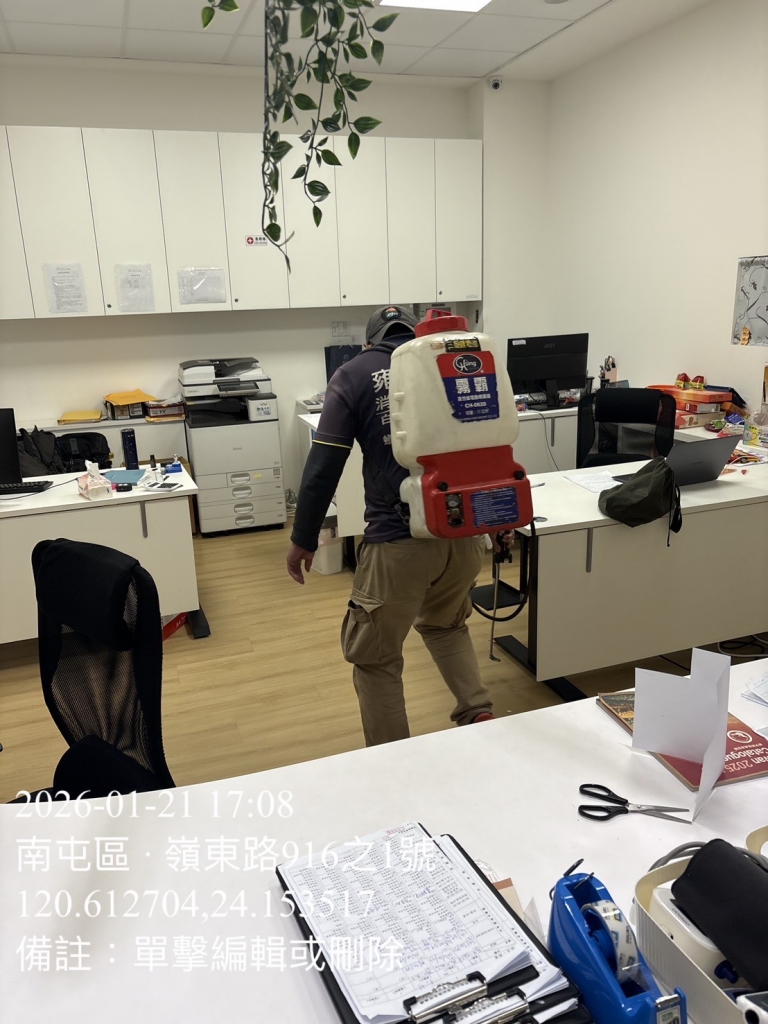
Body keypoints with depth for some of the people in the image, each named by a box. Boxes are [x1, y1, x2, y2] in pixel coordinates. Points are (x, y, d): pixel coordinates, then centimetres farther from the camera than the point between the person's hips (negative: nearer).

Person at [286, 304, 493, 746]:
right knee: (446, 624, 32)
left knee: (375, 657, 14)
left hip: (398, 538, -4)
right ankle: (480, 714, 23)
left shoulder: (354, 375, 2)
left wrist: (304, 539, 3)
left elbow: (325, 463, -5)